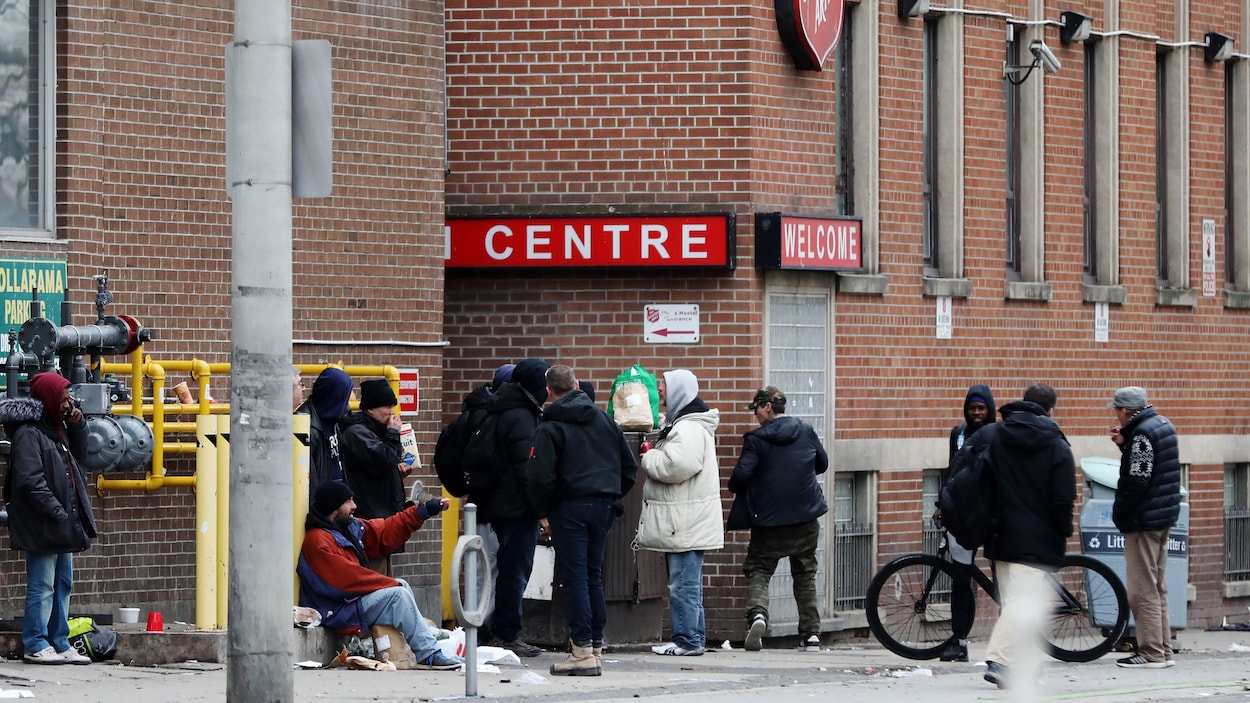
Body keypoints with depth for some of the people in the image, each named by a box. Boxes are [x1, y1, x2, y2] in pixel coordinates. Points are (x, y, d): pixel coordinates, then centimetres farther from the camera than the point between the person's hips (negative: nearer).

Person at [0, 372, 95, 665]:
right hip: (42, 526, -10)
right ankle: (35, 646, 0)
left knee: (63, 584, 12)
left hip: (62, 526, 10)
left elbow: (79, 454, 25)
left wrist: (77, 425, 8)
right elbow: (31, 482, -21)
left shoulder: (56, 428, 14)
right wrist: (58, 514, -22)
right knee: (42, 586, -5)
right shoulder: (28, 433, -15)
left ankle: (59, 644, 18)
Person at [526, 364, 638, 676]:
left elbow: (539, 476, -15)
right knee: (594, 576, 12)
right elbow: (629, 466, 13)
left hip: (569, 508, -5)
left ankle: (583, 651, -9)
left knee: (575, 577, -4)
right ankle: (596, 648, 13)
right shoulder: (604, 420, 10)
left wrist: (544, 511, -2)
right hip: (602, 507, 5)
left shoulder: (550, 428, -7)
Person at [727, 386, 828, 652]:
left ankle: (757, 613, -25)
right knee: (805, 575, 14)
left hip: (768, 520, -4)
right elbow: (822, 464, 16)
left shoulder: (756, 439, -10)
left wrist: (734, 486, 5)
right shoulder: (806, 431, 2)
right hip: (806, 518, 4)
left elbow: (741, 475, -17)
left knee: (758, 570, 3)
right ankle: (811, 633, 10)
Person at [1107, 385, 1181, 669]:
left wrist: (1119, 512, -11)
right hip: (1164, 516, 10)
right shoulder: (1162, 424, 12)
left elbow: (1136, 480, -22)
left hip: (1143, 519, -10)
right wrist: (1124, 443, 5)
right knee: (1156, 589, 15)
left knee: (1142, 590, -6)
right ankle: (1163, 650, 18)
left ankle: (1151, 653, -6)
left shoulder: (1142, 433, -17)